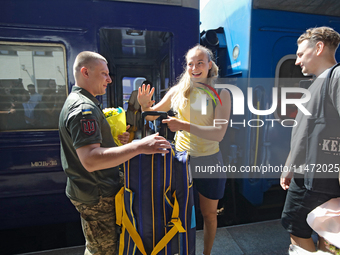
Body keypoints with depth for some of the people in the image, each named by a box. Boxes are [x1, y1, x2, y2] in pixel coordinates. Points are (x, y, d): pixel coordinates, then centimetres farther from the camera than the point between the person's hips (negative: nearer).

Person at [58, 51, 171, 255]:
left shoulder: (76, 101, 13)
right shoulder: (84, 108, -23)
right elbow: (90, 159, -35)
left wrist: (116, 140, 4)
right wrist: (139, 146, -40)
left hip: (90, 190, 10)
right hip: (96, 195, -10)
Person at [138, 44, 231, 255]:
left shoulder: (221, 94, -9)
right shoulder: (178, 91, -2)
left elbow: (218, 134, -20)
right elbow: (152, 116, 6)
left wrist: (184, 126, -31)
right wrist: (144, 105, -16)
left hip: (209, 160, -1)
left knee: (209, 213, 18)